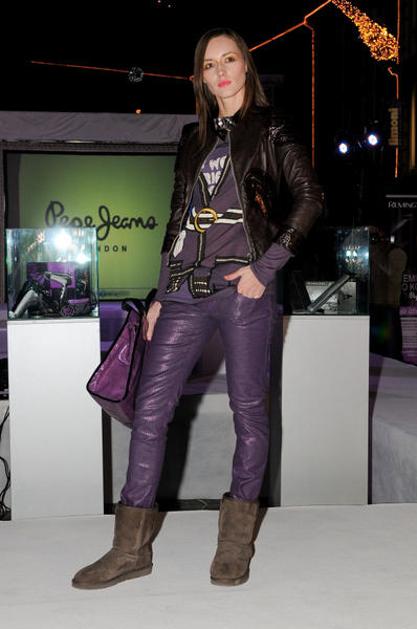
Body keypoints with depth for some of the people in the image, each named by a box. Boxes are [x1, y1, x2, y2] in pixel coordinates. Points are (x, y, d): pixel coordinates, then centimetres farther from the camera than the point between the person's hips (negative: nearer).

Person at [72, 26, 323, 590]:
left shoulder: (269, 129, 6)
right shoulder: (194, 139, 20)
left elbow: (310, 197, -5)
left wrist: (266, 267, -12)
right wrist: (160, 295, 15)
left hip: (241, 289, -5)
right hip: (185, 290, 5)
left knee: (248, 409, 2)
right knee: (150, 408, -1)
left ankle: (237, 541, 17)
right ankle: (132, 548, 7)